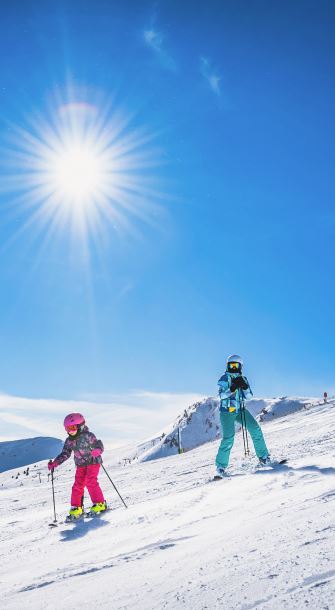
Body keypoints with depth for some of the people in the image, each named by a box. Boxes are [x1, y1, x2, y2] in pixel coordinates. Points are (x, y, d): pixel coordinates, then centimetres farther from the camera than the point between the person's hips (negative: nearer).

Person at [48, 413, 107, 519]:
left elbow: (99, 446, -16)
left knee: (90, 482, -18)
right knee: (78, 485, 0)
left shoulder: (88, 435, -15)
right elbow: (65, 454, 9)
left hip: (93, 462, -6)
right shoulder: (69, 441, 3)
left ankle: (100, 504, -9)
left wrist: (96, 451, -39)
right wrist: (54, 463, -2)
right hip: (81, 465, 6)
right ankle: (76, 508, 11)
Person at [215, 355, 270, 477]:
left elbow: (248, 396, 1)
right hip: (227, 411, -5)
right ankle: (220, 466, -5)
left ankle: (263, 456, 9)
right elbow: (222, 395, -15)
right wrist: (232, 388, -29)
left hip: (239, 410, 5)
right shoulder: (224, 378, -5)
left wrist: (245, 386, -17)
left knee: (255, 429, -6)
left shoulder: (243, 379, 8)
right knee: (228, 438, -14)